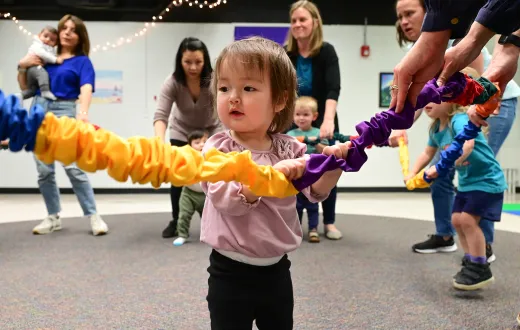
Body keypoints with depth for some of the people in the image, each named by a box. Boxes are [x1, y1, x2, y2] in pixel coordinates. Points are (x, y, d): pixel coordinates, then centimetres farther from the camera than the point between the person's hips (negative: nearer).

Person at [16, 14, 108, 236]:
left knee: (73, 168, -12)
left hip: (64, 112, -4)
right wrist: (22, 66, 1)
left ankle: (93, 216, -6)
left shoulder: (82, 61, 4)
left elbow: (86, 89, -14)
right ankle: (53, 217, 16)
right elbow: (25, 87, 19)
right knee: (44, 170, 5)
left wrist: (83, 112, -33)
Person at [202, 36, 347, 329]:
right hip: (231, 273, -4)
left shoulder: (289, 148, -1)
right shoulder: (218, 148, -13)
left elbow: (316, 191, -2)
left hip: (276, 270, 4)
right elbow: (225, 199, -27)